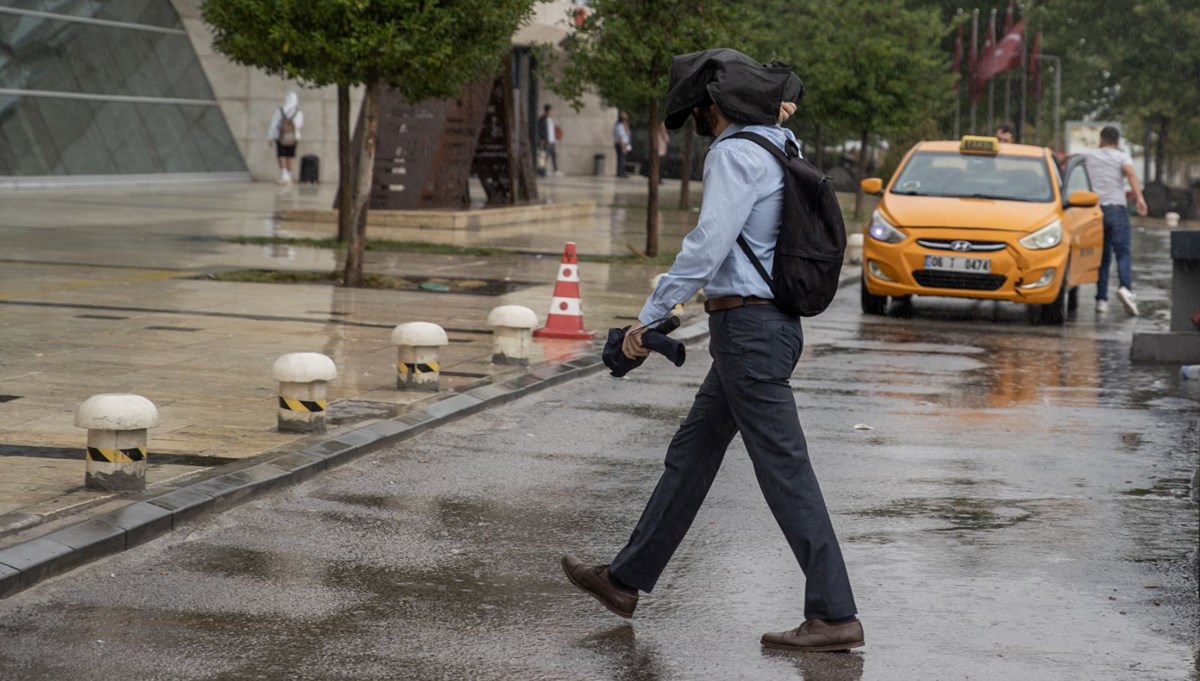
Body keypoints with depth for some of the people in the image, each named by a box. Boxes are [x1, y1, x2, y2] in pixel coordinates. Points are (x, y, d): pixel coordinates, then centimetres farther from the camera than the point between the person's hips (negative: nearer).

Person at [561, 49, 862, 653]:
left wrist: (649, 316, -15)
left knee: (783, 470, -9)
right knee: (691, 454, 16)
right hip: (770, 325, 10)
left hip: (747, 325, -10)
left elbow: (707, 247, -21)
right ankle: (625, 580, 26)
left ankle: (835, 616, -9)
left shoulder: (735, 155, -14)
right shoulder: (780, 150, 15)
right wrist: (774, 125, 25)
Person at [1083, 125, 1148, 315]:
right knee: (1123, 252, -7)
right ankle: (1125, 287, -31)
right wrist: (1139, 197, -24)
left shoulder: (1089, 156, 14)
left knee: (1102, 257, 9)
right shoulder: (1122, 157, 5)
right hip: (1116, 208, -3)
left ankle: (1101, 299, 3)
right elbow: (1130, 173, -14)